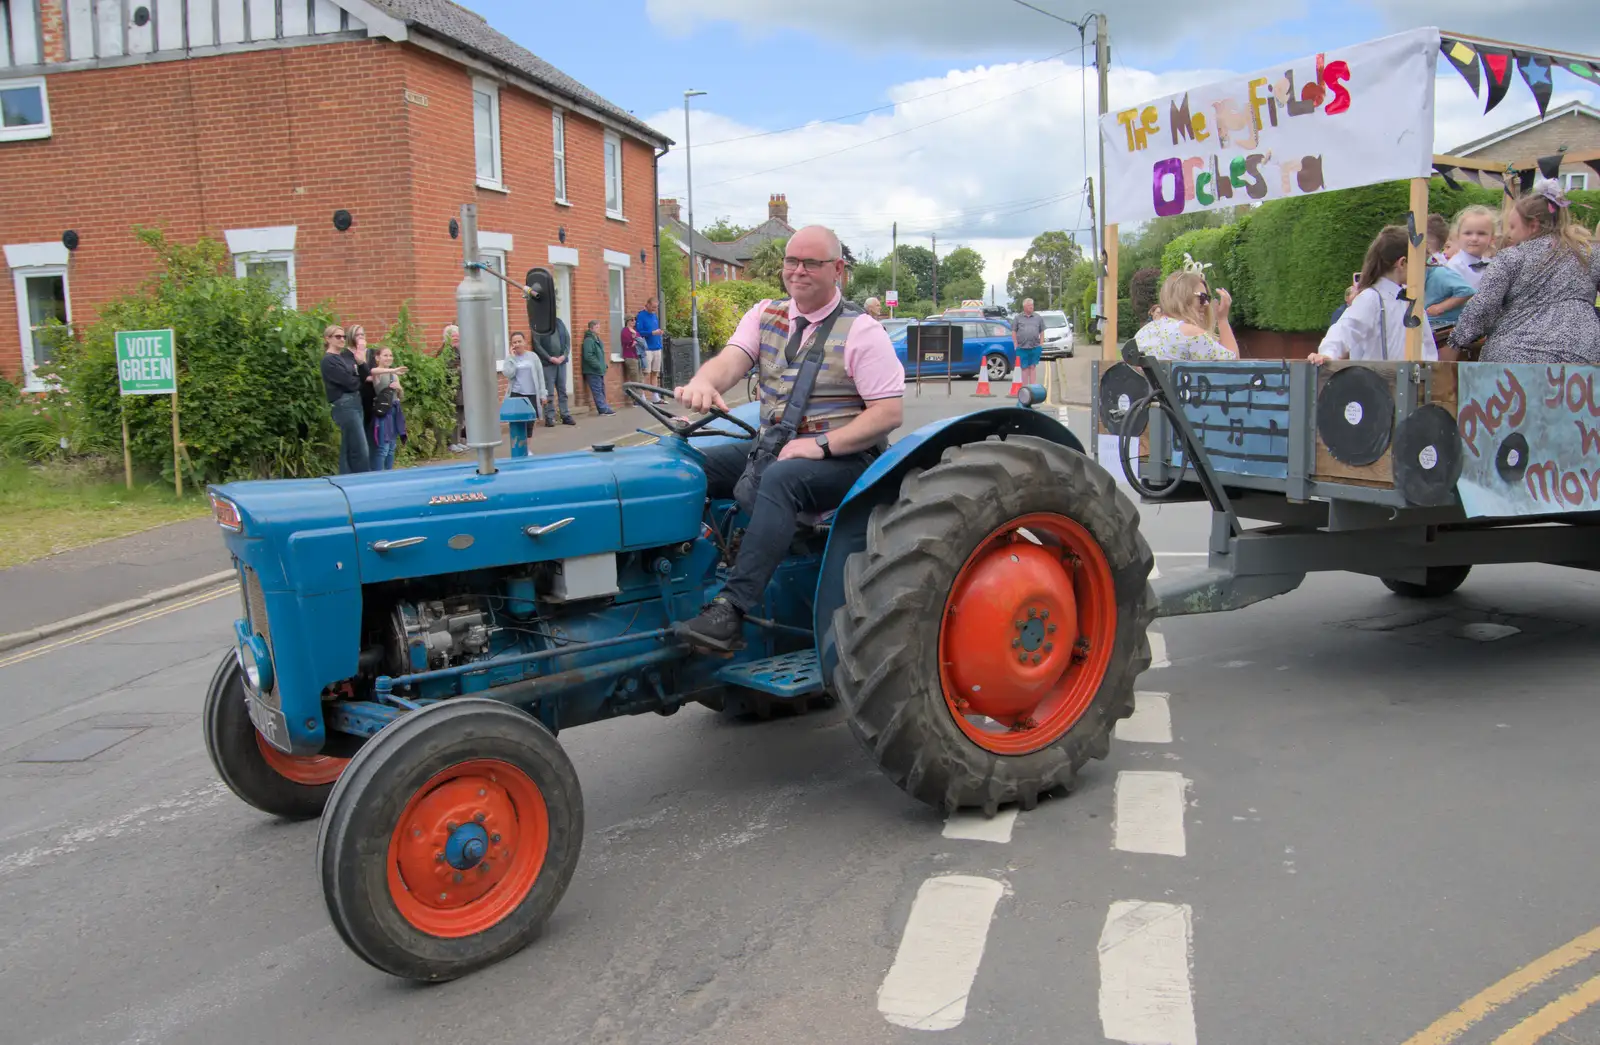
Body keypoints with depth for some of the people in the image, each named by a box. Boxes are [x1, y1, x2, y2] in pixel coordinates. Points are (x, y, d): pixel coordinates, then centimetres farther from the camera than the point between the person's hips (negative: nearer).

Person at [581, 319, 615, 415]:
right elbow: (588, 356, -21)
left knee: (602, 390, 12)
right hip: (592, 371, -10)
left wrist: (603, 366, 14)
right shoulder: (588, 340, -13)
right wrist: (598, 365, -20)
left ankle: (604, 408, 16)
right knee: (597, 391, -7)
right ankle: (604, 409, -9)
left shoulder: (597, 340, 17)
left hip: (599, 371, 10)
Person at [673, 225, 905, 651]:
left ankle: (732, 609, -41)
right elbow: (731, 360, -8)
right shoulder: (765, 316, 11)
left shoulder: (861, 332, -5)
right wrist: (703, 382, -33)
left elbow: (890, 412, -11)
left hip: (841, 457, -6)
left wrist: (821, 445, -22)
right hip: (772, 447, 6)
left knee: (780, 478, -37)